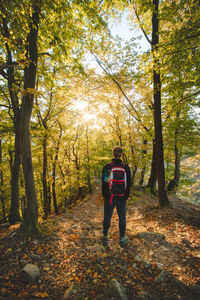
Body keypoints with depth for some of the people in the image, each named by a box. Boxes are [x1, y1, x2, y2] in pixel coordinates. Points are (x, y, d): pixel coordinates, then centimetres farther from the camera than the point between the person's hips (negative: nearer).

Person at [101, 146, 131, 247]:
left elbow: (104, 183, -5)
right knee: (122, 217, 17)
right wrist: (126, 196, 11)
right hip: (122, 198, 1)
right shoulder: (126, 167, -8)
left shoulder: (107, 167, -12)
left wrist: (104, 196, 8)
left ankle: (105, 236, 34)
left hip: (109, 197, 0)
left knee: (107, 217, 16)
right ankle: (122, 238, 31)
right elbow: (129, 183, -1)